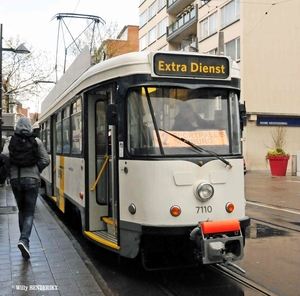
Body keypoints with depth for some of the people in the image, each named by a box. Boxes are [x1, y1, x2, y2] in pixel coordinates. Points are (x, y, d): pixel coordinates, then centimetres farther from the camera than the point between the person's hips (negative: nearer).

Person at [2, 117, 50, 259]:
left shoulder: (11, 141, 2)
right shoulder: (36, 141, 0)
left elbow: (5, 156, -14)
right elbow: (45, 160, -3)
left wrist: (10, 169, 2)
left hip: (16, 179, 2)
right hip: (32, 179, -1)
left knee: (21, 210, 19)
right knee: (29, 212, 3)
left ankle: (24, 241, 24)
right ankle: (24, 239, -18)